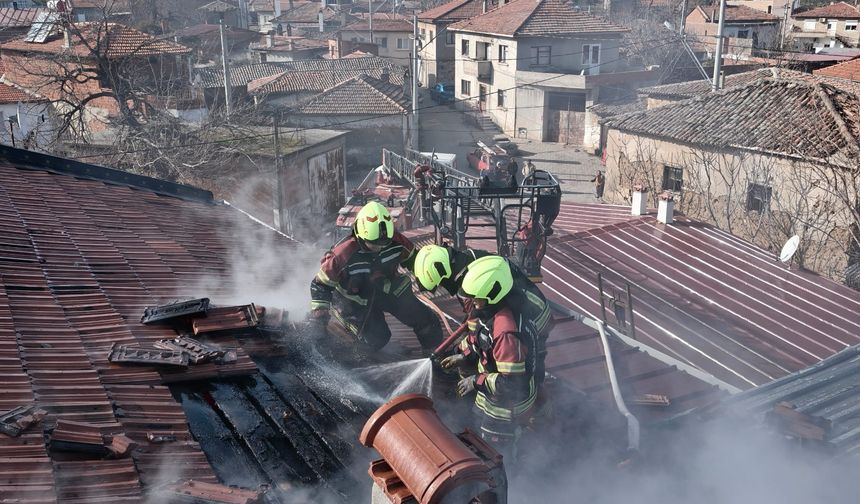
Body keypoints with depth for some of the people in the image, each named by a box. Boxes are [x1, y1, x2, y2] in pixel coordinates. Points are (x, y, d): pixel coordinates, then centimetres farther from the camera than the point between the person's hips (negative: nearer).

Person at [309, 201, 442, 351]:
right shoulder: (343, 254, -34)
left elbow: (413, 260, 0)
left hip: (390, 290, 4)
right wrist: (318, 320, -23)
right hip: (356, 301, -4)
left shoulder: (395, 241, -23)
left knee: (427, 322, -1)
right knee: (377, 340, -13)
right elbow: (320, 285, -22)